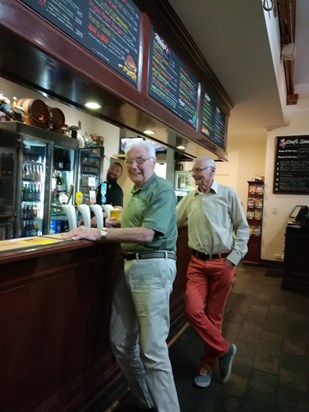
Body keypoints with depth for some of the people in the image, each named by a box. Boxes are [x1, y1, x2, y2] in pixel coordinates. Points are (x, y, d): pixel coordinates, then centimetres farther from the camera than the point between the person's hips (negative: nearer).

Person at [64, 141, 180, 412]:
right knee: (121, 342, 14)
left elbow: (147, 234, -22)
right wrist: (111, 223, 11)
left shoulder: (162, 189, -11)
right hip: (130, 265, 9)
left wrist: (100, 234, -21)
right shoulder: (136, 192, 17)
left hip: (153, 267, -9)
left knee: (153, 349, -5)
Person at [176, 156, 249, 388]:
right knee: (193, 310, -8)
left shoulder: (228, 194, -2)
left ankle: (209, 363, 31)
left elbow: (242, 228, -1)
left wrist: (234, 258, -9)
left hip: (223, 263, -3)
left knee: (214, 315, 8)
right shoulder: (189, 199, 9)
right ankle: (224, 350, 18)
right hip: (197, 262, 3)